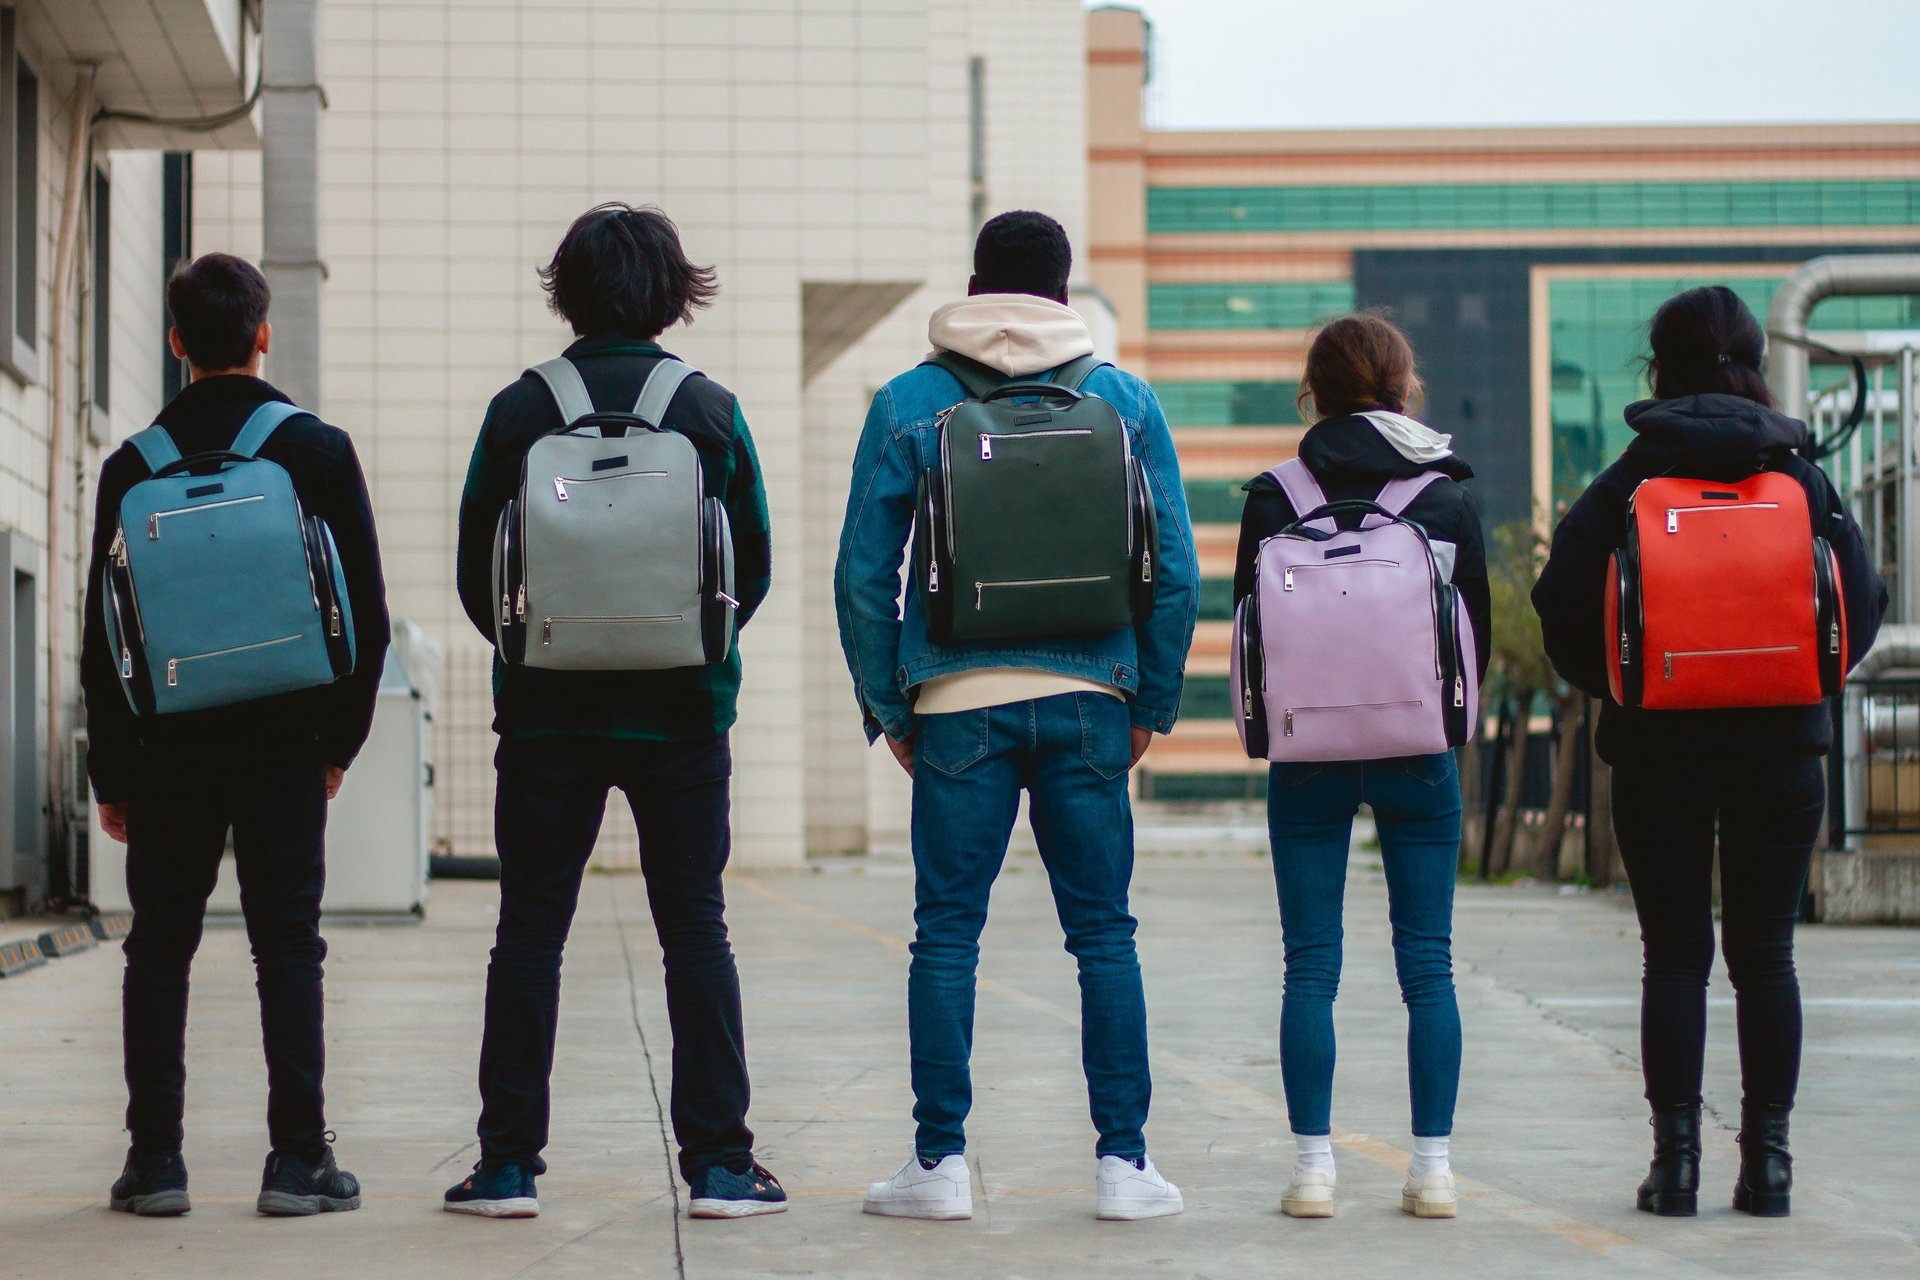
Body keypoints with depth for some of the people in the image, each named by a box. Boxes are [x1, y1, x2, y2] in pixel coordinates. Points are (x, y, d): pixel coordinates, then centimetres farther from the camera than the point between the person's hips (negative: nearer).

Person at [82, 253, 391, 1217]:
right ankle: (297, 1161, 0)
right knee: (287, 947, 2)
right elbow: (367, 612, -1)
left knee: (159, 948, 7)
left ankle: (155, 1160, 4)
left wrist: (110, 773, 8)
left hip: (168, 742, 1)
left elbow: (103, 634, 2)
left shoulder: (134, 465, 0)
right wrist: (340, 739, 9)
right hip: (283, 746, 0)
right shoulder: (319, 451, -1)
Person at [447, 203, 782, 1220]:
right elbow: (754, 567, 3)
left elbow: (476, 573, 1)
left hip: (546, 711, 0)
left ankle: (508, 1164, 6)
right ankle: (718, 1164, 4)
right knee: (695, 931, 5)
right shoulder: (711, 412, -2)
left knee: (528, 933, 6)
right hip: (682, 711, 0)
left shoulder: (519, 412, -3)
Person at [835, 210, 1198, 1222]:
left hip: (960, 702, -1)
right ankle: (1123, 1160, 5)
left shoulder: (908, 405, 3)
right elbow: (1176, 570, 4)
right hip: (1089, 700, 1)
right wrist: (1153, 704, 11)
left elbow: (863, 575, 1)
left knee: (946, 936, 4)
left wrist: (887, 709, 8)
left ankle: (941, 1161, 4)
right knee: (1104, 934, 6)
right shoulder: (1127, 401, 6)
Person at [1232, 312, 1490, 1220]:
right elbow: (1479, 637, 4)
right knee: (1427, 961, 5)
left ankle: (1313, 1165, 2)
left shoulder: (1274, 500, -2)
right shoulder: (1448, 499, 0)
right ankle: (1432, 1167, 4)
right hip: (1419, 751, 0)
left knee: (1311, 965, 4)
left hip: (1306, 757, 0)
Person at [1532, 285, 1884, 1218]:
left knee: (1675, 957, 2)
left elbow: (1564, 603, -5)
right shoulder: (1802, 477, 2)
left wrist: (1612, 687, 12)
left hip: (1660, 745, -1)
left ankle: (1676, 1158, 1)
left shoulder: (1633, 480, -3)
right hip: (1782, 743, 2)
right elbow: (1863, 603, 3)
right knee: (1765, 955, 7)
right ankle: (1767, 1157, 7)